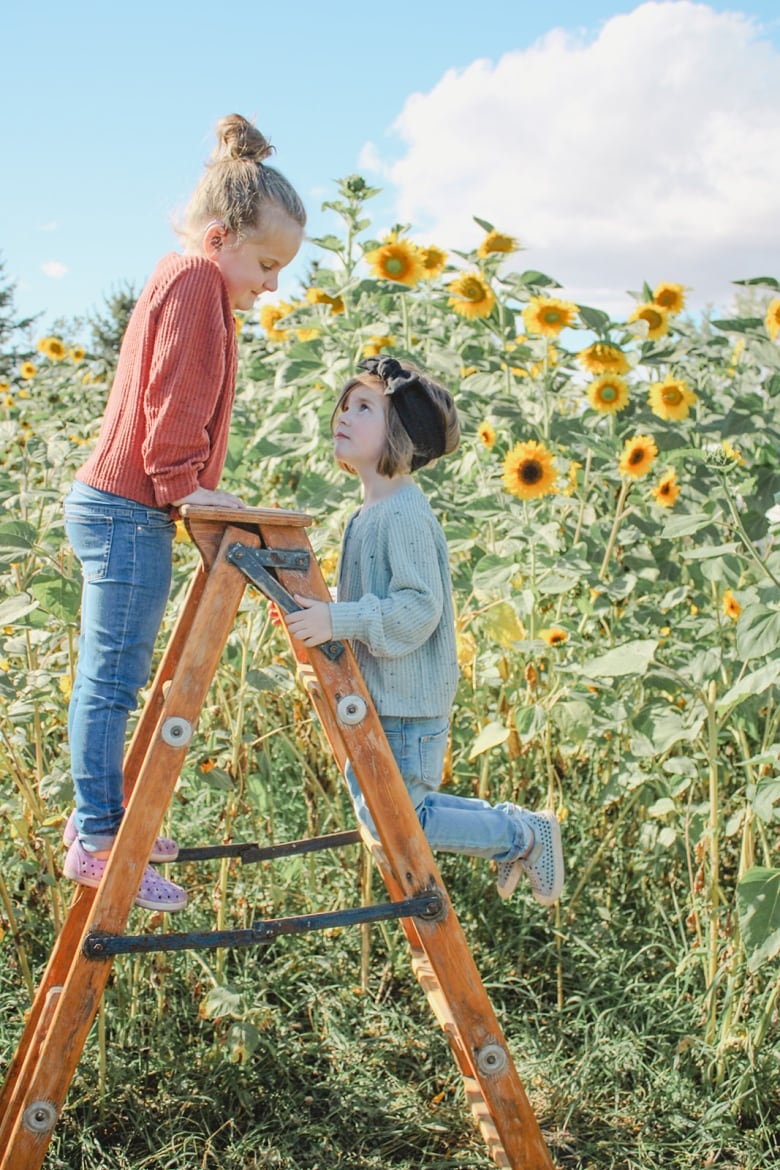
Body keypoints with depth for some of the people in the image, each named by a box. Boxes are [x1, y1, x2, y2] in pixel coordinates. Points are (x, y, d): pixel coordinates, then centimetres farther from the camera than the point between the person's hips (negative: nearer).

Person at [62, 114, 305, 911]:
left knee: (108, 678, 14)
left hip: (111, 506, 10)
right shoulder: (196, 280, -10)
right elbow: (174, 397, -17)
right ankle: (98, 841, -4)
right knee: (113, 677, -8)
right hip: (129, 513, -10)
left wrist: (184, 486, 16)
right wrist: (180, 482, -14)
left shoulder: (178, 280, 21)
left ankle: (97, 816, 22)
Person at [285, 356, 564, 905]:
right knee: (375, 812, 18)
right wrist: (321, 612, 13)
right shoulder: (370, 513, 12)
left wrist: (338, 620, -31)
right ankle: (504, 824, 29)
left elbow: (419, 608, -27)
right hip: (375, 701, 10)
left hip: (408, 706, -10)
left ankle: (525, 835, 12)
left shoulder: (405, 515, -19)